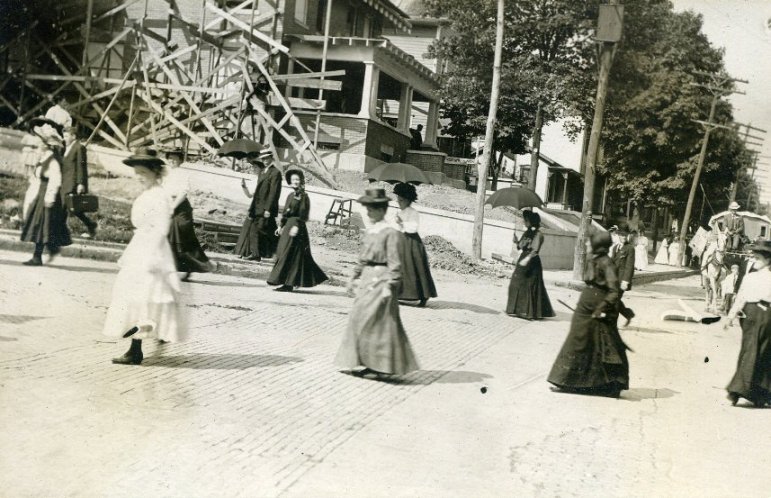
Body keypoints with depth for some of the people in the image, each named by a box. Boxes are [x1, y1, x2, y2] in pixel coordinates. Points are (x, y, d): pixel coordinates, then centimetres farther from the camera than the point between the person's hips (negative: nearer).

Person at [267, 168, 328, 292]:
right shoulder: (291, 196, 15)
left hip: (296, 226, -8)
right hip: (287, 226, 8)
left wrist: (297, 226, -22)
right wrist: (281, 226, 15)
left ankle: (288, 284, -5)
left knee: (289, 255, -8)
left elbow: (303, 215, -14)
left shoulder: (303, 196, -7)